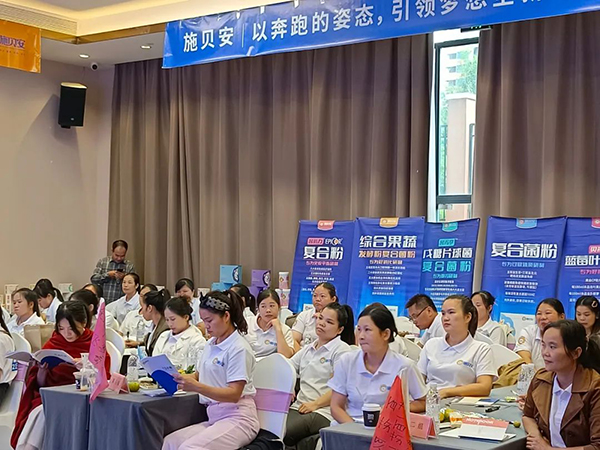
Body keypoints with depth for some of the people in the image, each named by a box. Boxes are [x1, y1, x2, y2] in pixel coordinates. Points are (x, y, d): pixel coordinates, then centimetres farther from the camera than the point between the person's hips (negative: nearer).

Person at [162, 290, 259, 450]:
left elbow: (234, 394, -16)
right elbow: (199, 375, 25)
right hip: (214, 417, 7)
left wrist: (197, 387, -29)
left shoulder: (239, 348, -10)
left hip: (237, 418, -7)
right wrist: (178, 378, 3)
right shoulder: (211, 345, 14)